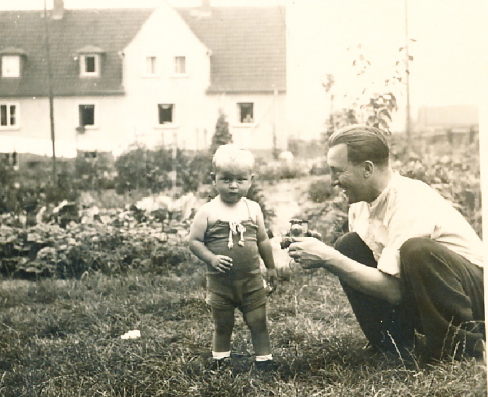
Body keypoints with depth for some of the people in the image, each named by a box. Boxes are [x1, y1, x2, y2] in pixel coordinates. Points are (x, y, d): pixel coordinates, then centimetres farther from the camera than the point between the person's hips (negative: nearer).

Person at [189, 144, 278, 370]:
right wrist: (211, 258, -21)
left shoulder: (253, 209, 2)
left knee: (258, 322, 7)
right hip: (220, 282, -1)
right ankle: (220, 360, 30)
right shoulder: (208, 212, -8)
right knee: (222, 325, 12)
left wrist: (271, 268, 17)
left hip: (251, 279, 2)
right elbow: (194, 241, -7)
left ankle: (264, 358, 22)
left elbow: (263, 240, 12)